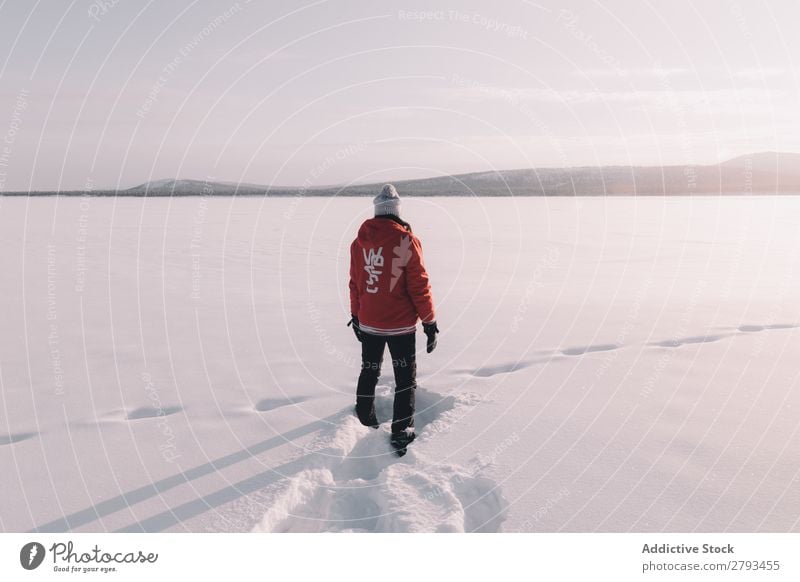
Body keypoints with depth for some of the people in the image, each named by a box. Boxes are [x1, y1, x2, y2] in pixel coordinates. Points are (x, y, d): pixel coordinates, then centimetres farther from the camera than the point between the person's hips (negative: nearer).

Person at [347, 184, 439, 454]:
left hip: (368, 323, 5)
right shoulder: (406, 240, -15)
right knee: (405, 379, 8)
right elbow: (419, 286, -14)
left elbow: (355, 284, 9)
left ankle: (365, 420, 37)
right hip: (401, 325, -4)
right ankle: (401, 432, 7)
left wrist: (355, 316, 21)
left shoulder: (359, 241, 1)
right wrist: (430, 321, -5)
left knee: (369, 372, 22)